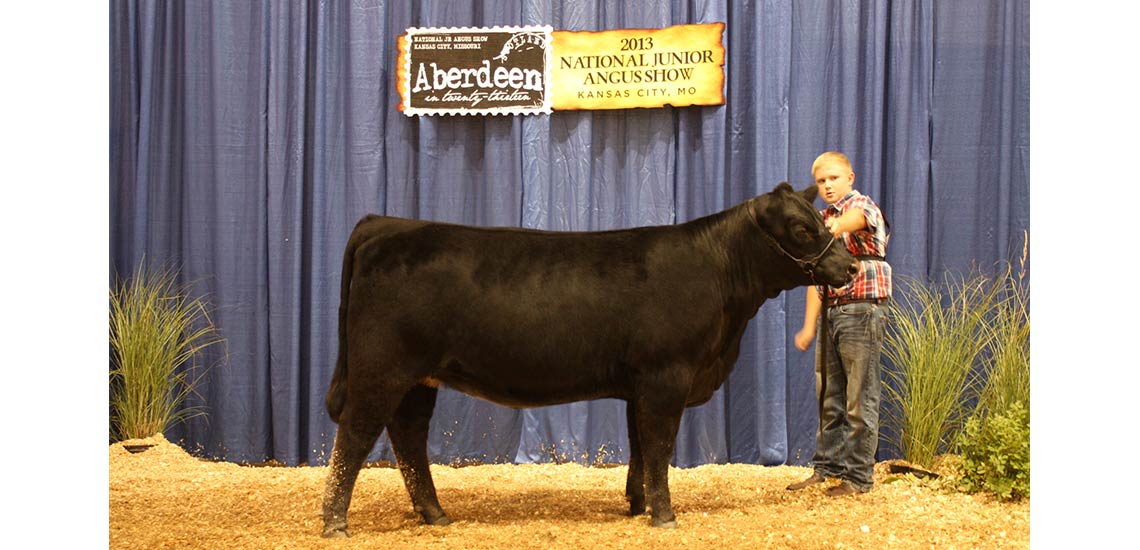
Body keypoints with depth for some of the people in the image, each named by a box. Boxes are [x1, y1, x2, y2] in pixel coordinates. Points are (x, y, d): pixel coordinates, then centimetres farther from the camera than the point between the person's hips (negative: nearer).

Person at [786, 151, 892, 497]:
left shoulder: (863, 205, -3)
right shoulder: (821, 220, 19)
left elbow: (854, 220, -30)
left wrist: (834, 229, -54)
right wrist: (809, 326, 11)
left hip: (862, 310, -7)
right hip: (832, 313, 7)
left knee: (860, 400, -5)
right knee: (829, 398, 11)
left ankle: (858, 478, -1)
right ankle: (827, 468, 19)